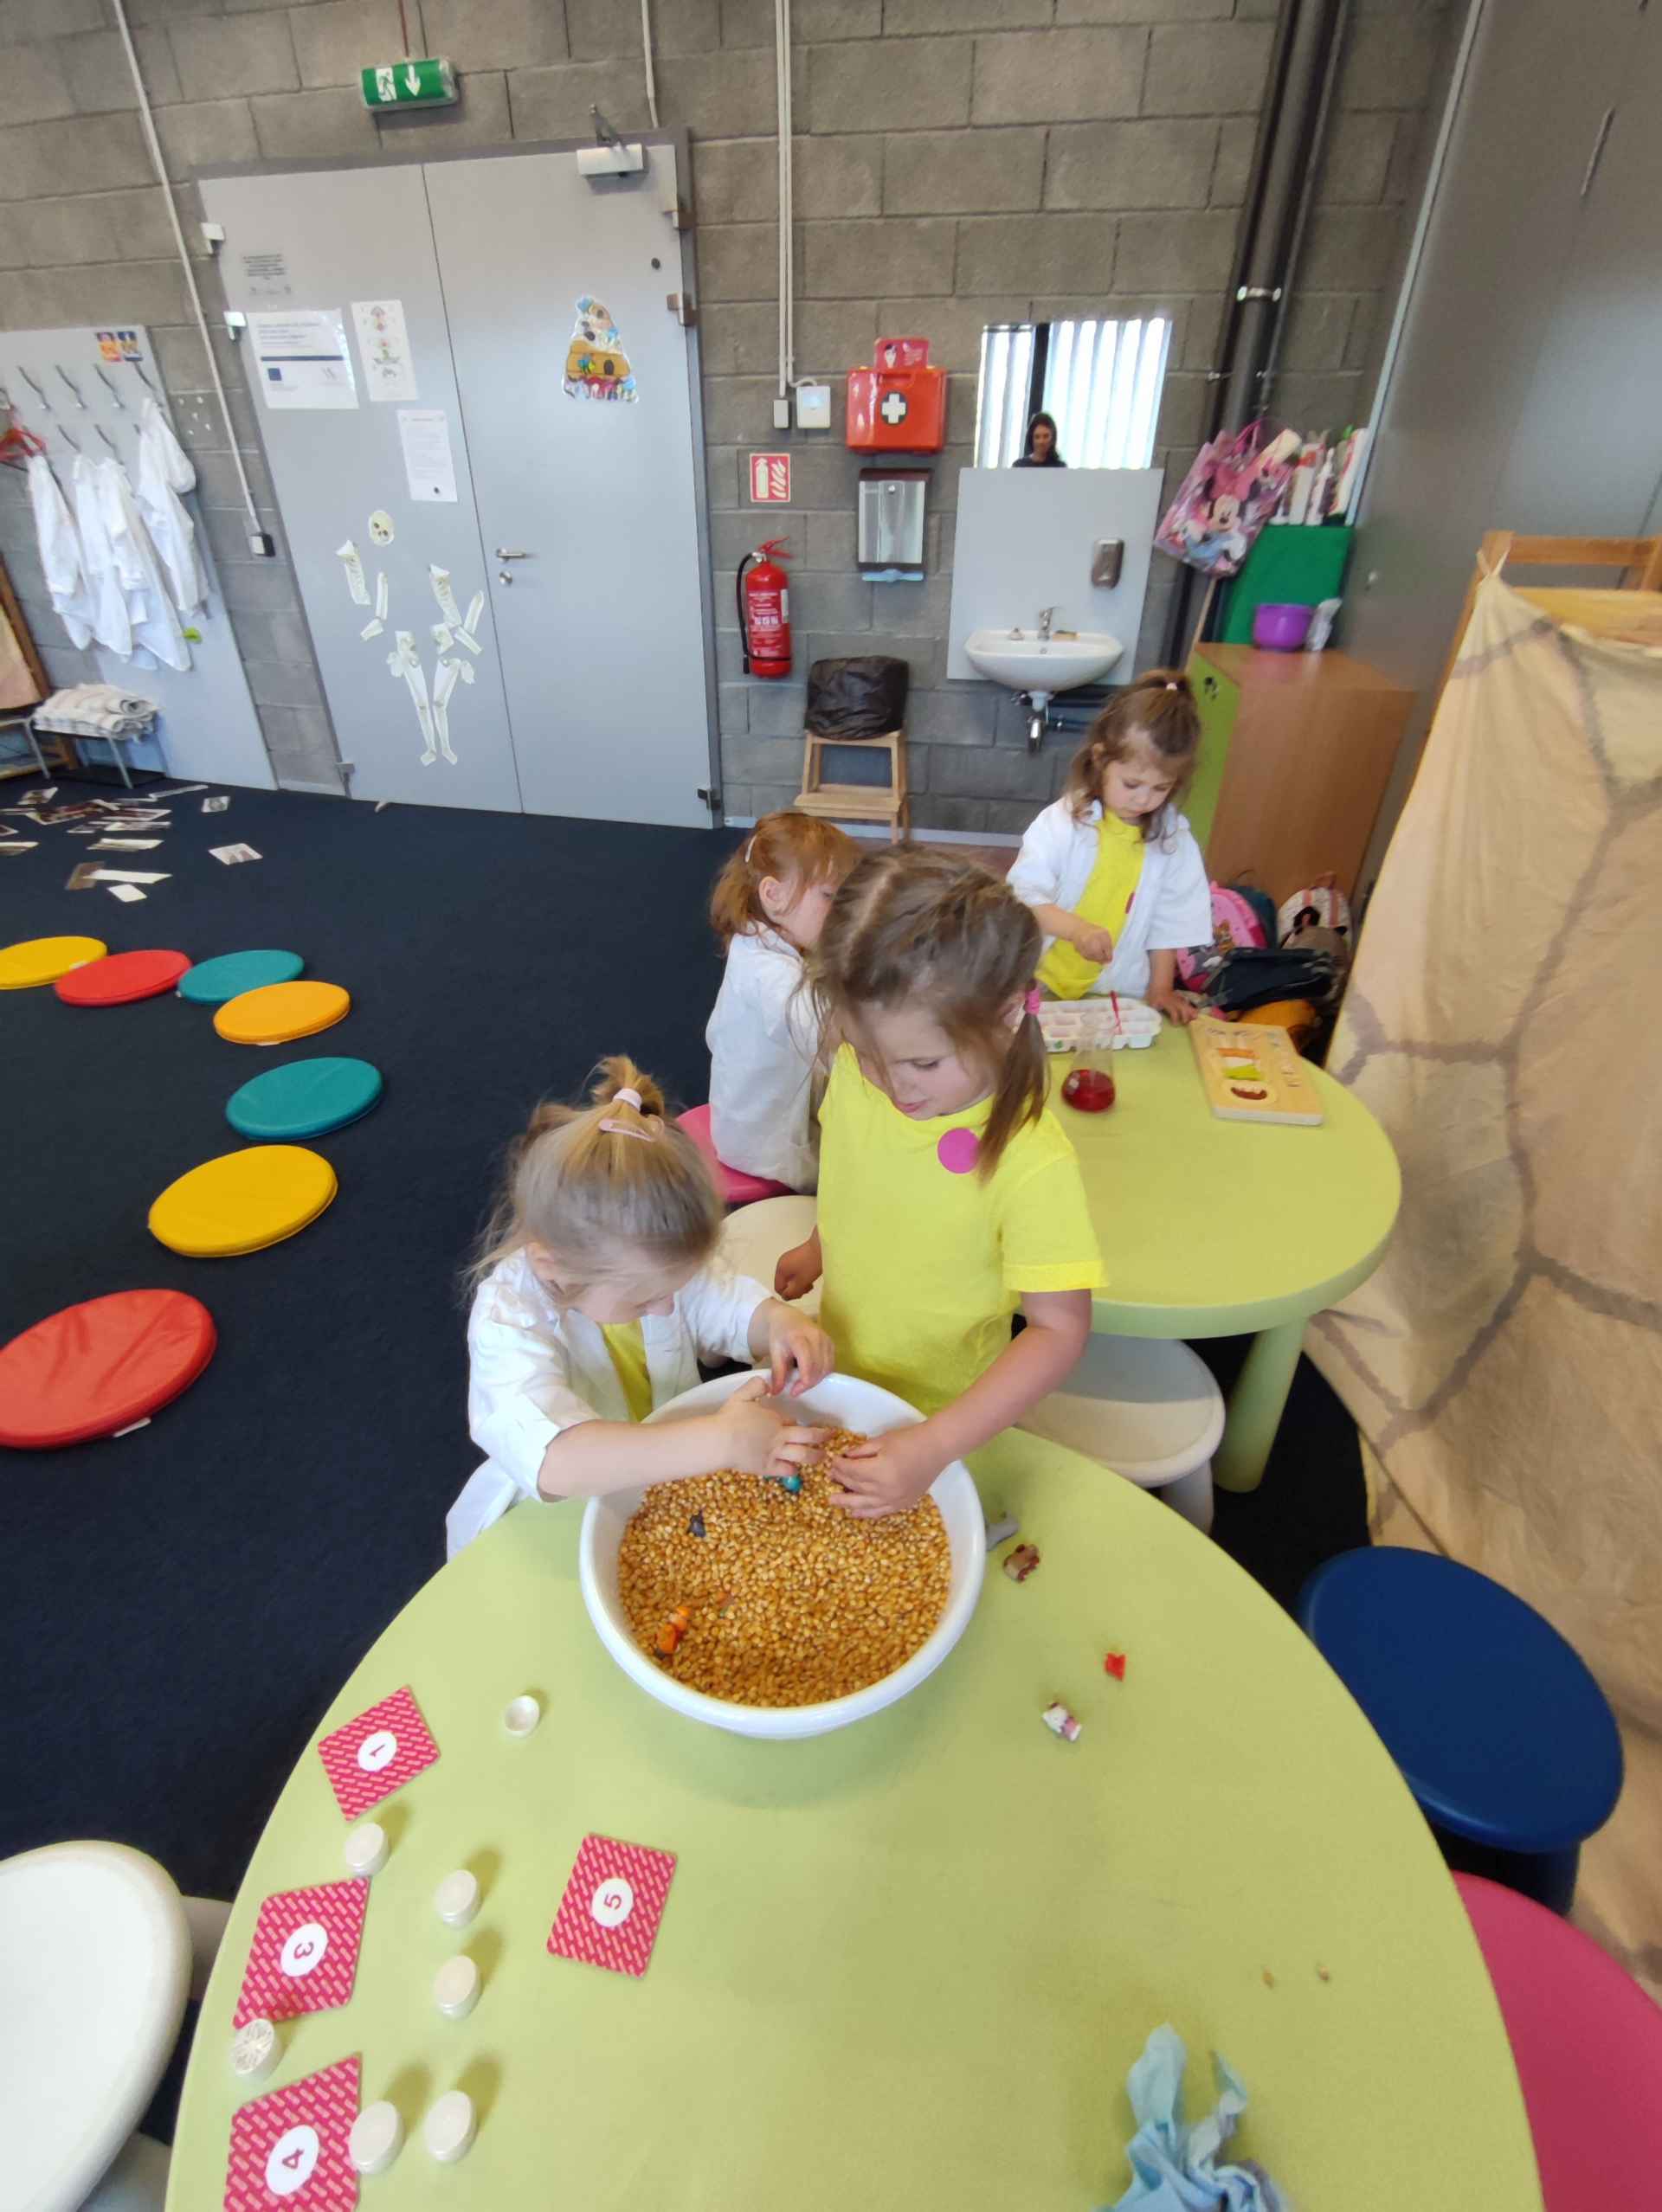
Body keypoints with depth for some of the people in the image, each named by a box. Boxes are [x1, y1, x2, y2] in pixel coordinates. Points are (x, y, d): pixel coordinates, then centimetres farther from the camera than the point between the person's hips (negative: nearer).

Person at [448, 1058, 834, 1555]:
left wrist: (779, 1322, -23)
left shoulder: (646, 1265, -12)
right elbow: (553, 1461, -45)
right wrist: (717, 1442, -51)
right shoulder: (510, 1325, -31)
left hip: (669, 1485, 7)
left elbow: (729, 1304, 0)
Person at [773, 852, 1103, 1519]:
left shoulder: (1033, 1163, -33)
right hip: (836, 1375, 5)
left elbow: (1058, 1331, -26)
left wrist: (935, 1447, -33)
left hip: (938, 1409, -4)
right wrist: (818, 1248, -1)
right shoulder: (855, 1073, -17)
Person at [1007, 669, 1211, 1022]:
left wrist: (1161, 988, 4)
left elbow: (1168, 919, 8)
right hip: (1043, 986, -2)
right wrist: (1078, 929, -31)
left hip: (1120, 996, 3)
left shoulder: (1173, 838, 1)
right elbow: (1023, 894, -17)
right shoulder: (1062, 821, -10)